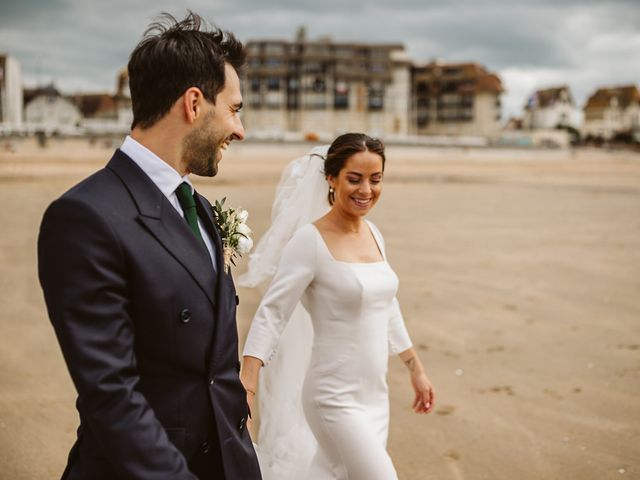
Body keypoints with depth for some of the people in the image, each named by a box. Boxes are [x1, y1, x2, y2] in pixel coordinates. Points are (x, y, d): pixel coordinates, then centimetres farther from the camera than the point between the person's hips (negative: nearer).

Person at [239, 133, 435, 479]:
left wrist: (415, 368, 21)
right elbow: (271, 313, -17)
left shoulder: (373, 233, 7)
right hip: (336, 400, -7)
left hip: (375, 396, 7)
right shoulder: (310, 240, -14)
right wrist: (246, 384, -27)